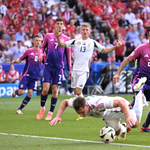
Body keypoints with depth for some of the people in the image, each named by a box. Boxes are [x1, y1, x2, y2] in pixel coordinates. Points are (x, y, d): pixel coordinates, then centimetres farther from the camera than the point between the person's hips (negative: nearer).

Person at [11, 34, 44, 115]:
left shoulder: (42, 52, 7)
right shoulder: (28, 51, 1)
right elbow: (20, 59, 7)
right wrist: (15, 61, -14)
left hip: (35, 77, 2)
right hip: (26, 75, -2)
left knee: (30, 93, -9)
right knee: (21, 92, -11)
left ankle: (19, 109, 4)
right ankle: (16, 91, 27)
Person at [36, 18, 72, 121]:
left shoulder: (66, 39, 6)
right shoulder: (48, 36, 6)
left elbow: (68, 55, 10)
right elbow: (42, 48, 17)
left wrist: (70, 69, 8)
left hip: (59, 67, 0)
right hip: (48, 66, 0)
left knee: (55, 90, -2)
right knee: (45, 89, -8)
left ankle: (51, 113, 9)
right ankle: (42, 108, 15)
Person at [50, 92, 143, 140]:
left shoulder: (99, 103, -52)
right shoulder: (78, 104, -33)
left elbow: (121, 101, -53)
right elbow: (65, 102, -10)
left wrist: (128, 116, -65)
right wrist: (58, 117, -23)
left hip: (119, 106, -5)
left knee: (135, 124, 20)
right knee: (117, 131, 16)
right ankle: (123, 130, 52)